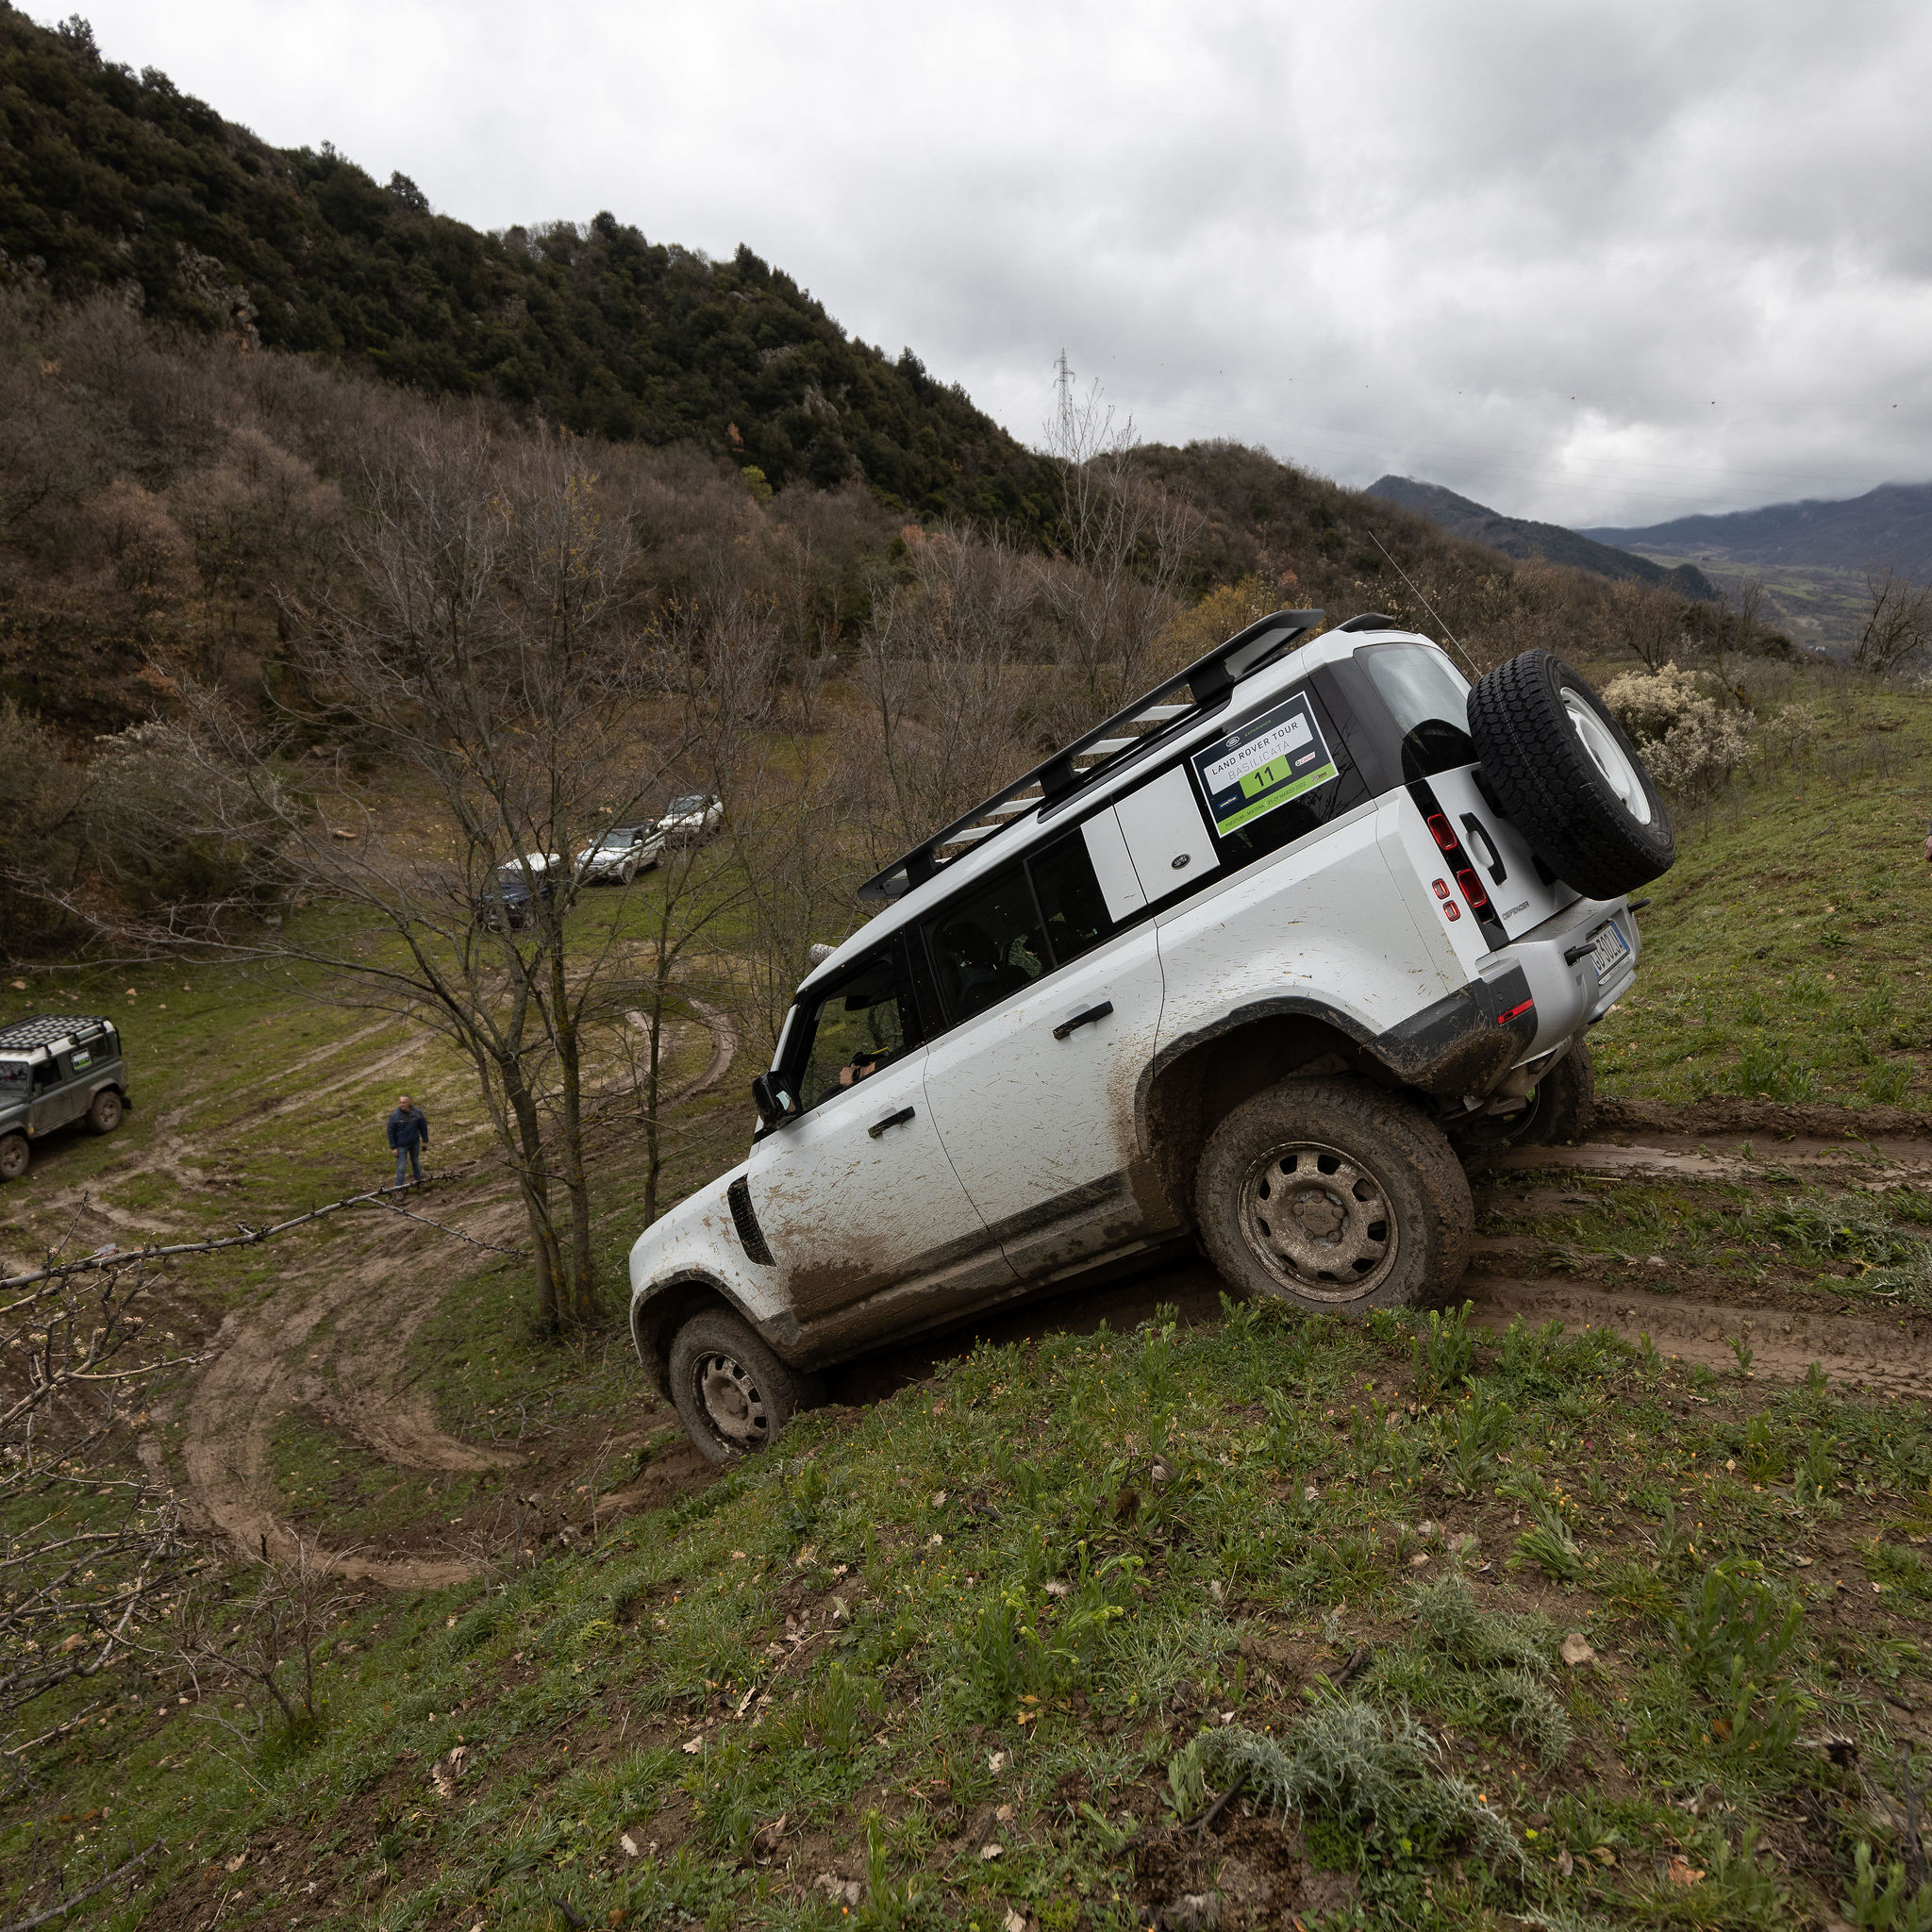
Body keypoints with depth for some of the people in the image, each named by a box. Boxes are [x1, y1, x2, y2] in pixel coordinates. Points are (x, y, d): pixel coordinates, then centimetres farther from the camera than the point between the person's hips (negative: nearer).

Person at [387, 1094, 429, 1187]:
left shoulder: (417, 1113, -12)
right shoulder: (394, 1116, -18)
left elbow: (423, 1127, 2)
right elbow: (390, 1132, -9)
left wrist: (425, 1141, 5)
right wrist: (394, 1147, -10)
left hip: (415, 1143, 3)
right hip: (401, 1146, -3)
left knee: (415, 1162, 22)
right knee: (401, 1167, 0)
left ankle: (418, 1180, 43)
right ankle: (398, 1188, 10)